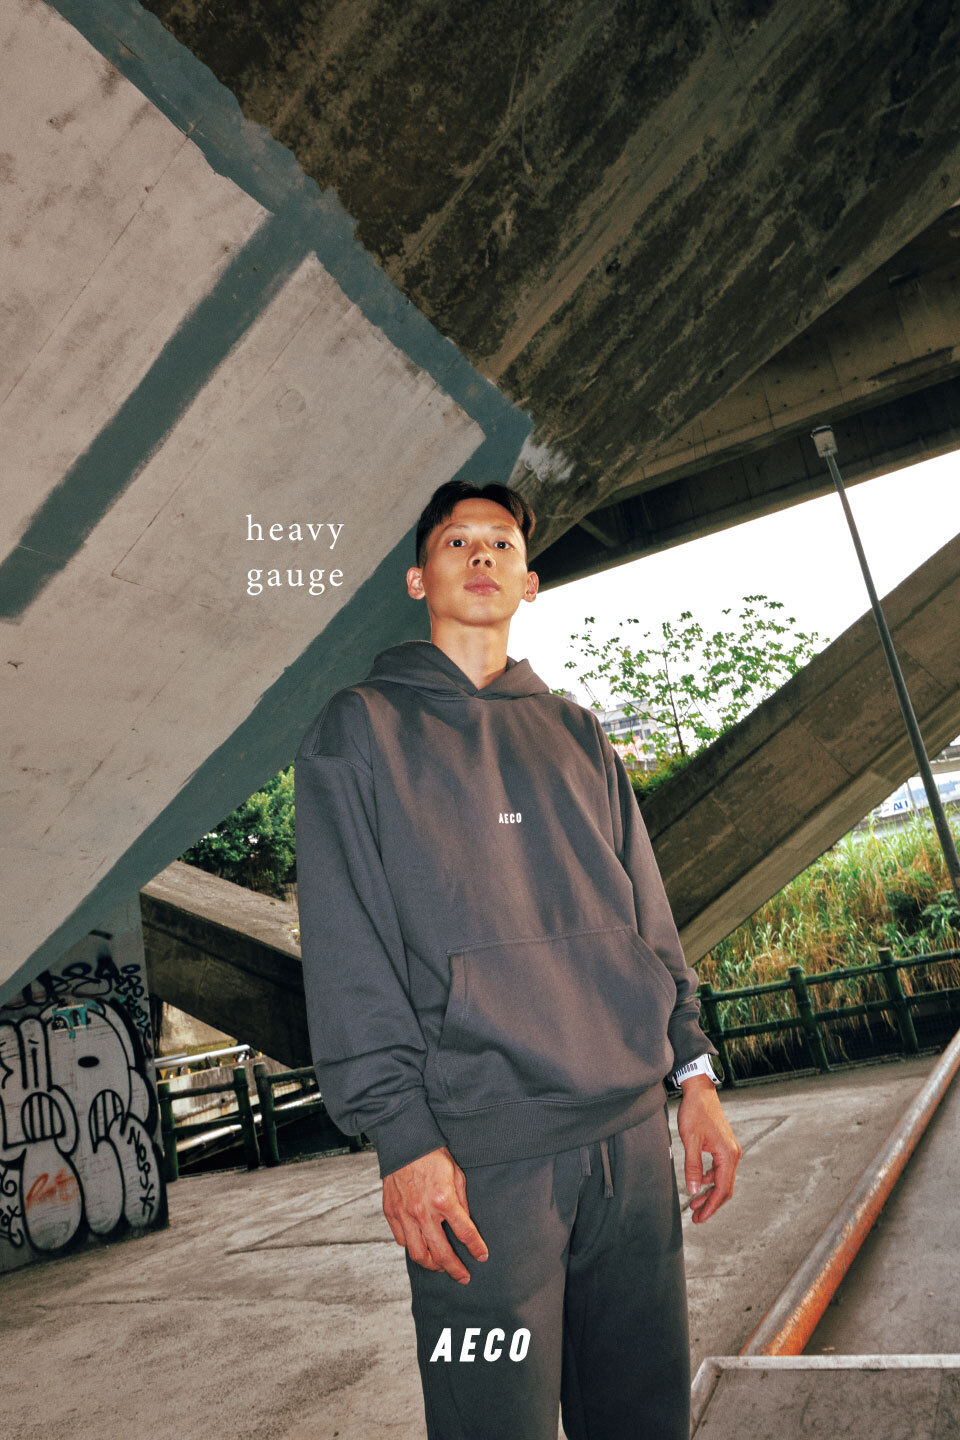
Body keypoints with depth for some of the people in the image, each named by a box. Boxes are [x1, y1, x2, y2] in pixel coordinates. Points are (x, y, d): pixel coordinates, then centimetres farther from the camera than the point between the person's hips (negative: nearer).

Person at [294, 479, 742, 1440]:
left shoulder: (576, 733, 17)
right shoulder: (360, 729, 3)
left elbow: (647, 915, 16)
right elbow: (346, 954, -5)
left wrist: (693, 1072, 7)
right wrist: (401, 1134, -13)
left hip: (632, 1128, 5)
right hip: (479, 1148, -4)